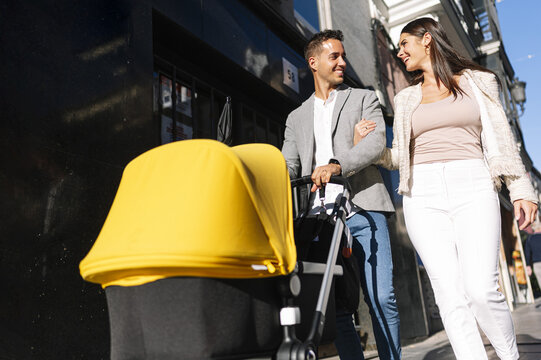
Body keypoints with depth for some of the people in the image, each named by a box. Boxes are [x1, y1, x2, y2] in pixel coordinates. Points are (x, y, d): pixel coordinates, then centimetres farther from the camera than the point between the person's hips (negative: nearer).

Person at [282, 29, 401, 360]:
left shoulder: (364, 99, 15)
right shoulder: (297, 118, 23)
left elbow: (377, 143, -4)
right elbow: (287, 168, 14)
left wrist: (336, 165, -21)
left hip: (363, 210, -2)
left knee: (382, 298, -5)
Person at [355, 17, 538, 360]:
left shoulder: (477, 81, 13)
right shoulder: (406, 98, 20)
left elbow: (501, 139, 9)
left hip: (473, 189, -2)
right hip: (423, 195, 2)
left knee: (482, 290, -15)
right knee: (451, 295, -7)